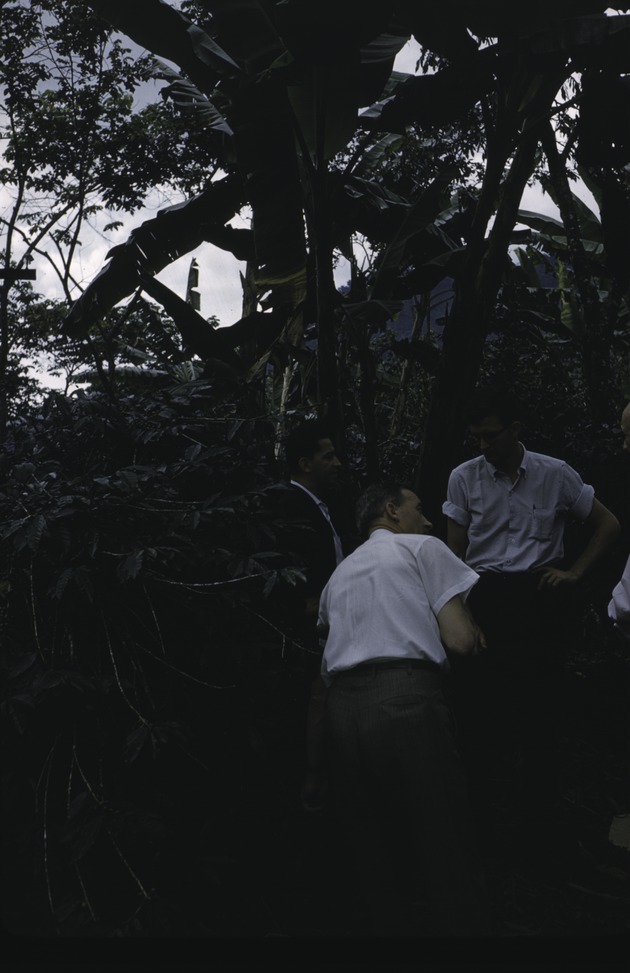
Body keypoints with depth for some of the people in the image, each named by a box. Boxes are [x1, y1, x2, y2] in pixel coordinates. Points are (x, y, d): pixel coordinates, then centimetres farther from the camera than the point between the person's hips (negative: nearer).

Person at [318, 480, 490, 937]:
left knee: (374, 852, 13)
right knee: (442, 847, 3)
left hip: (342, 709, 6)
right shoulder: (422, 547, 10)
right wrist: (475, 631, 18)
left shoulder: (337, 575, 28)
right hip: (407, 701, -6)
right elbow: (460, 640, -1)